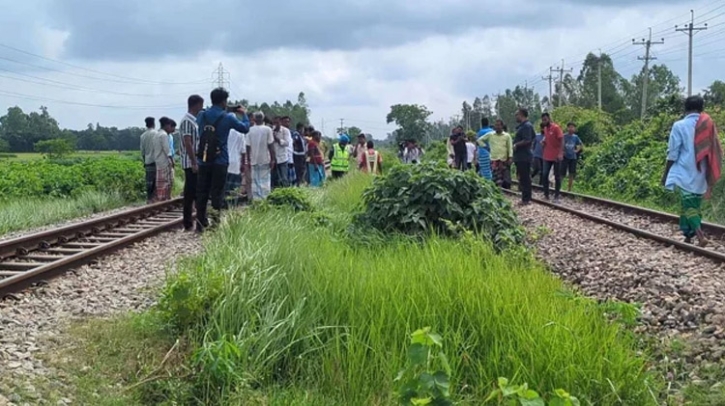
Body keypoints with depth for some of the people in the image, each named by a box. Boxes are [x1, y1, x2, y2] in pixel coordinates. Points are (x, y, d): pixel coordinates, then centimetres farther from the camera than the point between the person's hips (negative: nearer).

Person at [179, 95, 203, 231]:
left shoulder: (193, 120, 16)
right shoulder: (187, 121, -13)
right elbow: (187, 143, -20)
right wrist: (194, 163, -22)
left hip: (196, 162, 9)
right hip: (191, 163, -9)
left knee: (196, 192, 11)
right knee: (190, 193, -6)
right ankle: (188, 224, -2)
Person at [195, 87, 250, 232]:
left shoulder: (202, 115, 2)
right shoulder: (227, 117, -8)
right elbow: (245, 128, 5)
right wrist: (244, 114, 23)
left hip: (203, 160, 3)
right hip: (220, 161, -3)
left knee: (201, 192, 7)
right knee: (217, 192, 2)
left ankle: (200, 223, 6)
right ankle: (216, 221, -4)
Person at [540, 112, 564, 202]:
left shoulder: (556, 127, -11)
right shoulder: (545, 128, 9)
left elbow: (561, 140, -15)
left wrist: (560, 153, -23)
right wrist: (543, 140, 3)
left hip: (556, 157, -7)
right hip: (547, 156, 7)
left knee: (557, 176, 2)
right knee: (544, 175, 3)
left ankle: (556, 197, 7)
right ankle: (546, 195, 11)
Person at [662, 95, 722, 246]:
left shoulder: (680, 126, -7)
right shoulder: (709, 125, 6)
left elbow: (673, 153, -7)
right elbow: (715, 152, 9)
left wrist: (666, 173, 4)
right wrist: (711, 178, 16)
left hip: (685, 174, -5)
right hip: (701, 176, 5)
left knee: (688, 206, -6)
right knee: (695, 206, 13)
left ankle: (700, 235, -22)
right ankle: (689, 236, 16)